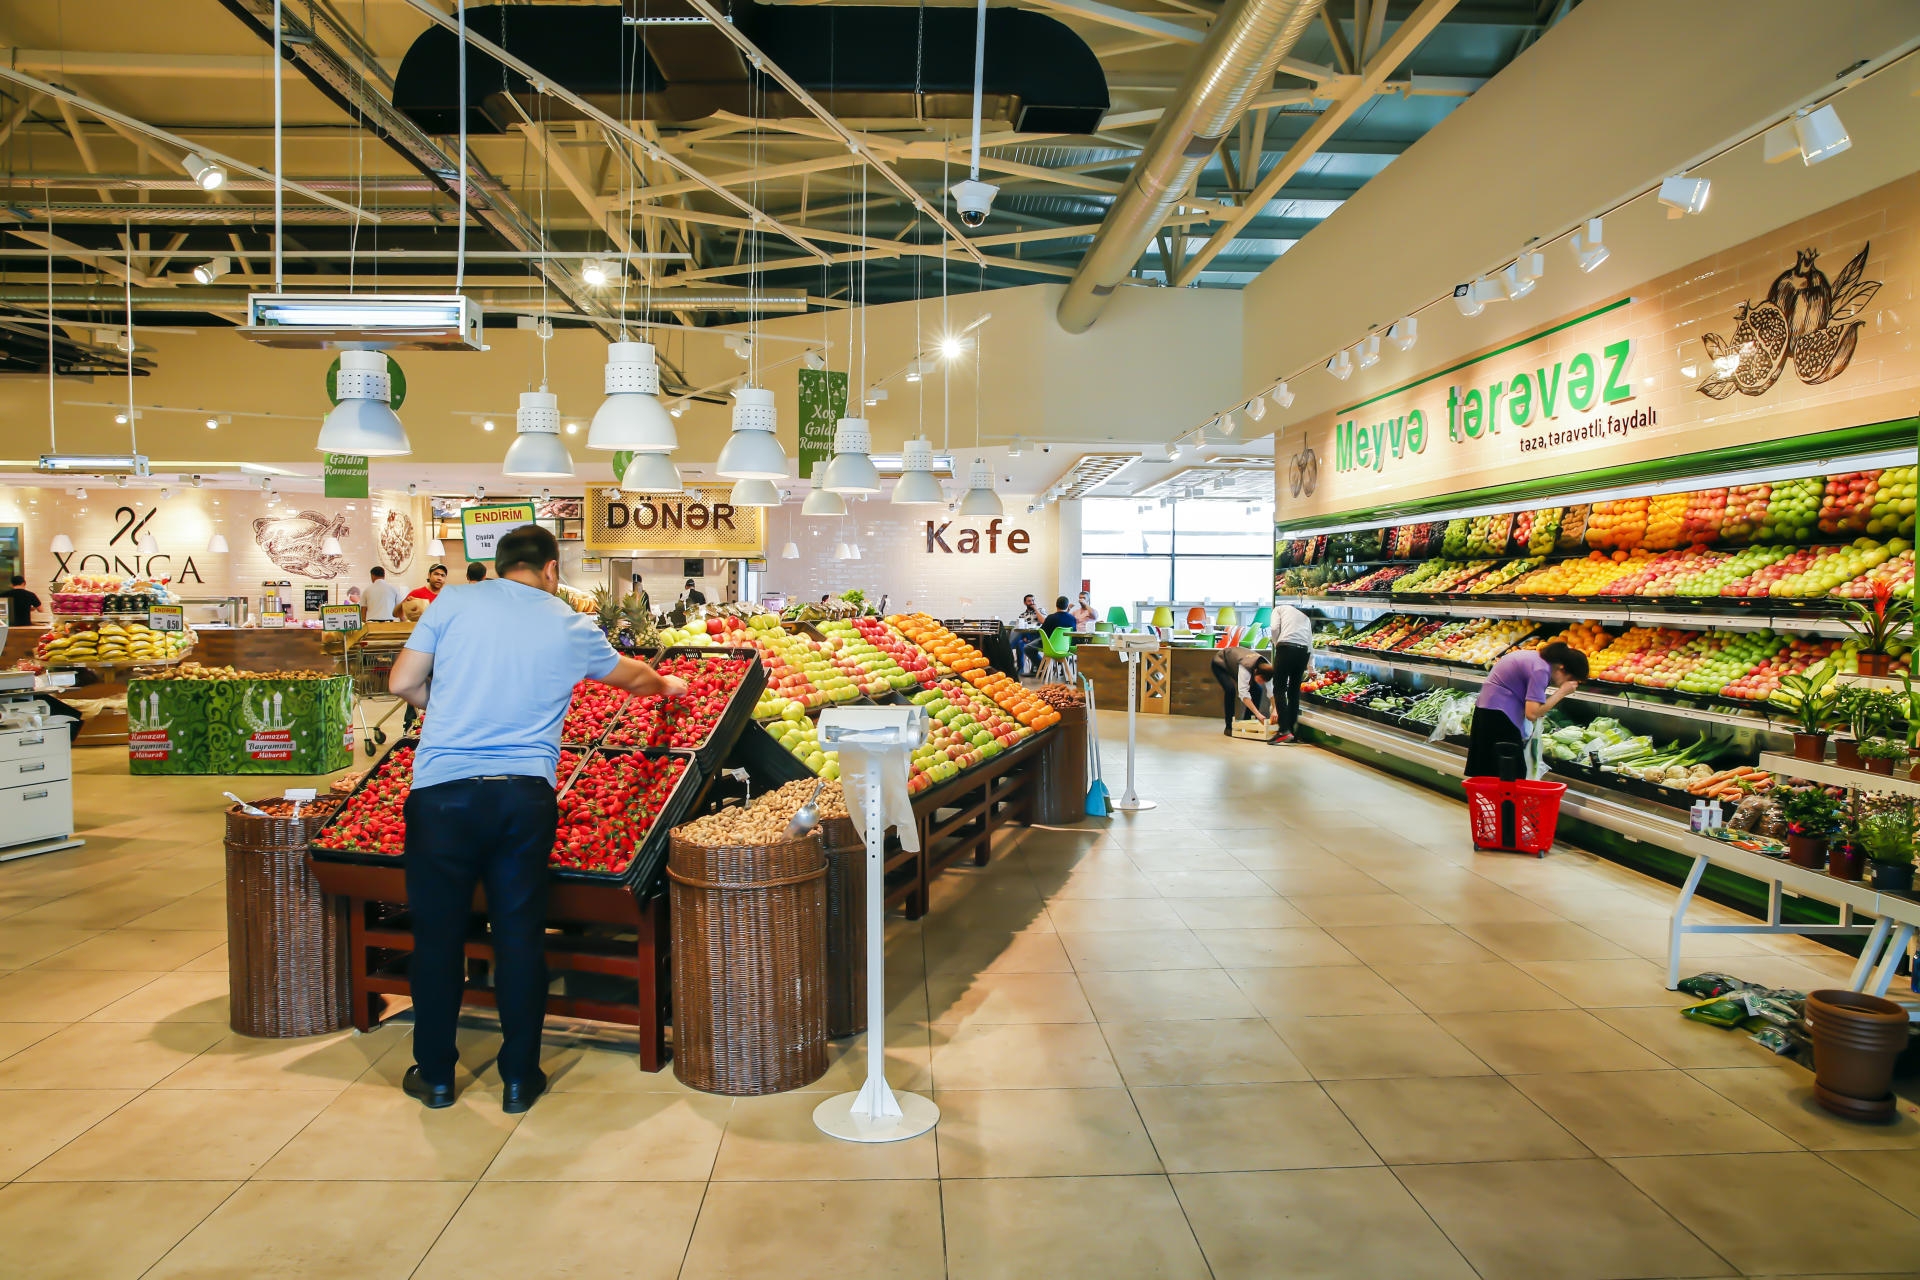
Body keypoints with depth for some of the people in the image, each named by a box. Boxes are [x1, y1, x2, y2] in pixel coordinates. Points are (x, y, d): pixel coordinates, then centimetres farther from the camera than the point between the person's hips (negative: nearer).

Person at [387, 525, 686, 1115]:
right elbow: (631, 675, 25)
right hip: (524, 794, 0)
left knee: (438, 934, 12)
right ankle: (519, 1078, 20)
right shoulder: (571, 626, 8)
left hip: (442, 788, 0)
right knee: (520, 936, 10)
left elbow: (403, 684, 3)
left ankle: (434, 1075, 25)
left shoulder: (452, 603, 4)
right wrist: (667, 684, 46)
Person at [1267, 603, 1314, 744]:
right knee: (1294, 690, 14)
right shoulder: (1305, 617, 32)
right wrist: (1310, 666, 36)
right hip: (1304, 650, 5)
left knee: (1279, 689, -4)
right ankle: (1291, 729, 13)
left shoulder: (1280, 609, 18)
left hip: (1286, 647, -5)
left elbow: (1275, 628, -1)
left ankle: (1284, 730, -15)